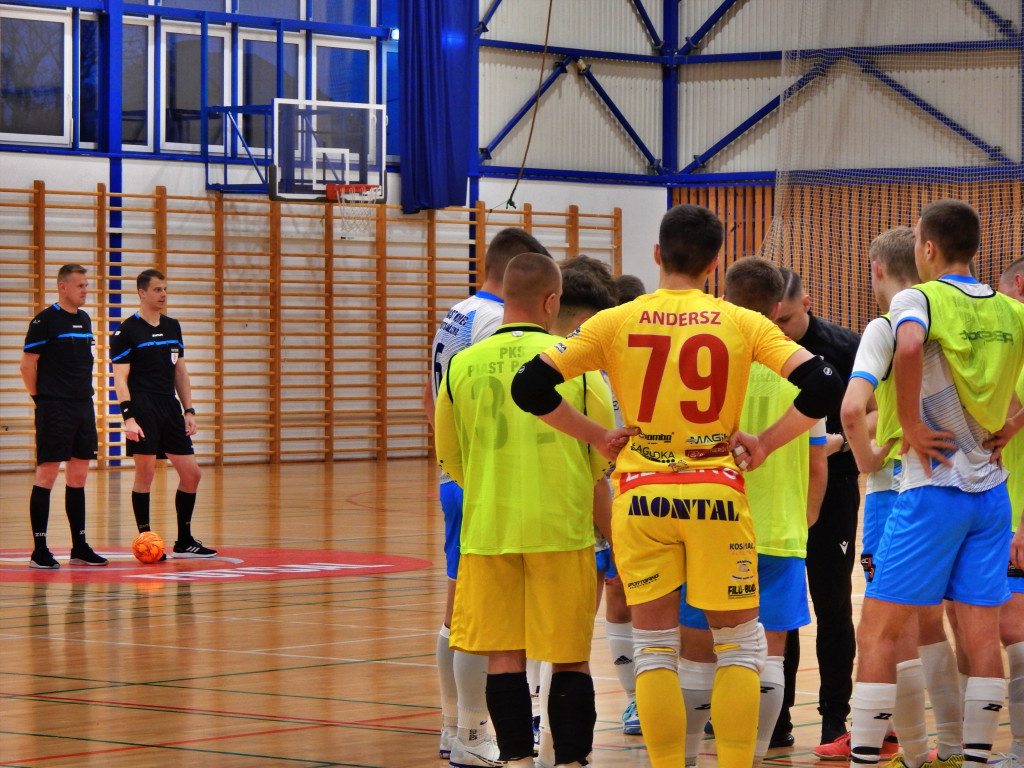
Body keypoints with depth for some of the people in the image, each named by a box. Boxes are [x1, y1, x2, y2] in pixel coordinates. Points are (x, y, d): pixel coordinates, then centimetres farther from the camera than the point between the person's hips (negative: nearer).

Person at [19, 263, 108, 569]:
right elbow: (27, 364, -8)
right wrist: (40, 398, -4)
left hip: (84, 406, 7)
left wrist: (85, 398, 14)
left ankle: (79, 547, 16)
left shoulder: (84, 320, 14)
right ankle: (39, 550, -3)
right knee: (47, 476, -6)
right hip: (54, 409, -7)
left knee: (78, 478, 10)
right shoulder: (45, 320, -9)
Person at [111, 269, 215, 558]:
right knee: (145, 473, -6)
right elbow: (120, 378, -9)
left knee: (191, 474, 4)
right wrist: (128, 417, -19)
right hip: (143, 410, -7)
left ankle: (184, 541, 15)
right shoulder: (127, 331, -5)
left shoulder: (173, 327, 15)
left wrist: (188, 410, 13)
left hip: (170, 408, 7)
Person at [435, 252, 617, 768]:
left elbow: (451, 460, 10)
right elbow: (604, 455, 3)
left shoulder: (463, 366, -1)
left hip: (488, 529, 1)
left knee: (503, 654, 9)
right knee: (569, 657, 7)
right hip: (562, 529, -1)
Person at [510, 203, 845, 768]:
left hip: (641, 497, 1)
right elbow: (823, 387, -9)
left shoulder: (614, 323, 0)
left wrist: (596, 436, 5)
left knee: (654, 649, 9)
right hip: (717, 494, 0)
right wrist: (765, 444, 0)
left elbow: (529, 387, -5)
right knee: (739, 645, 11)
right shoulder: (743, 323, -1)